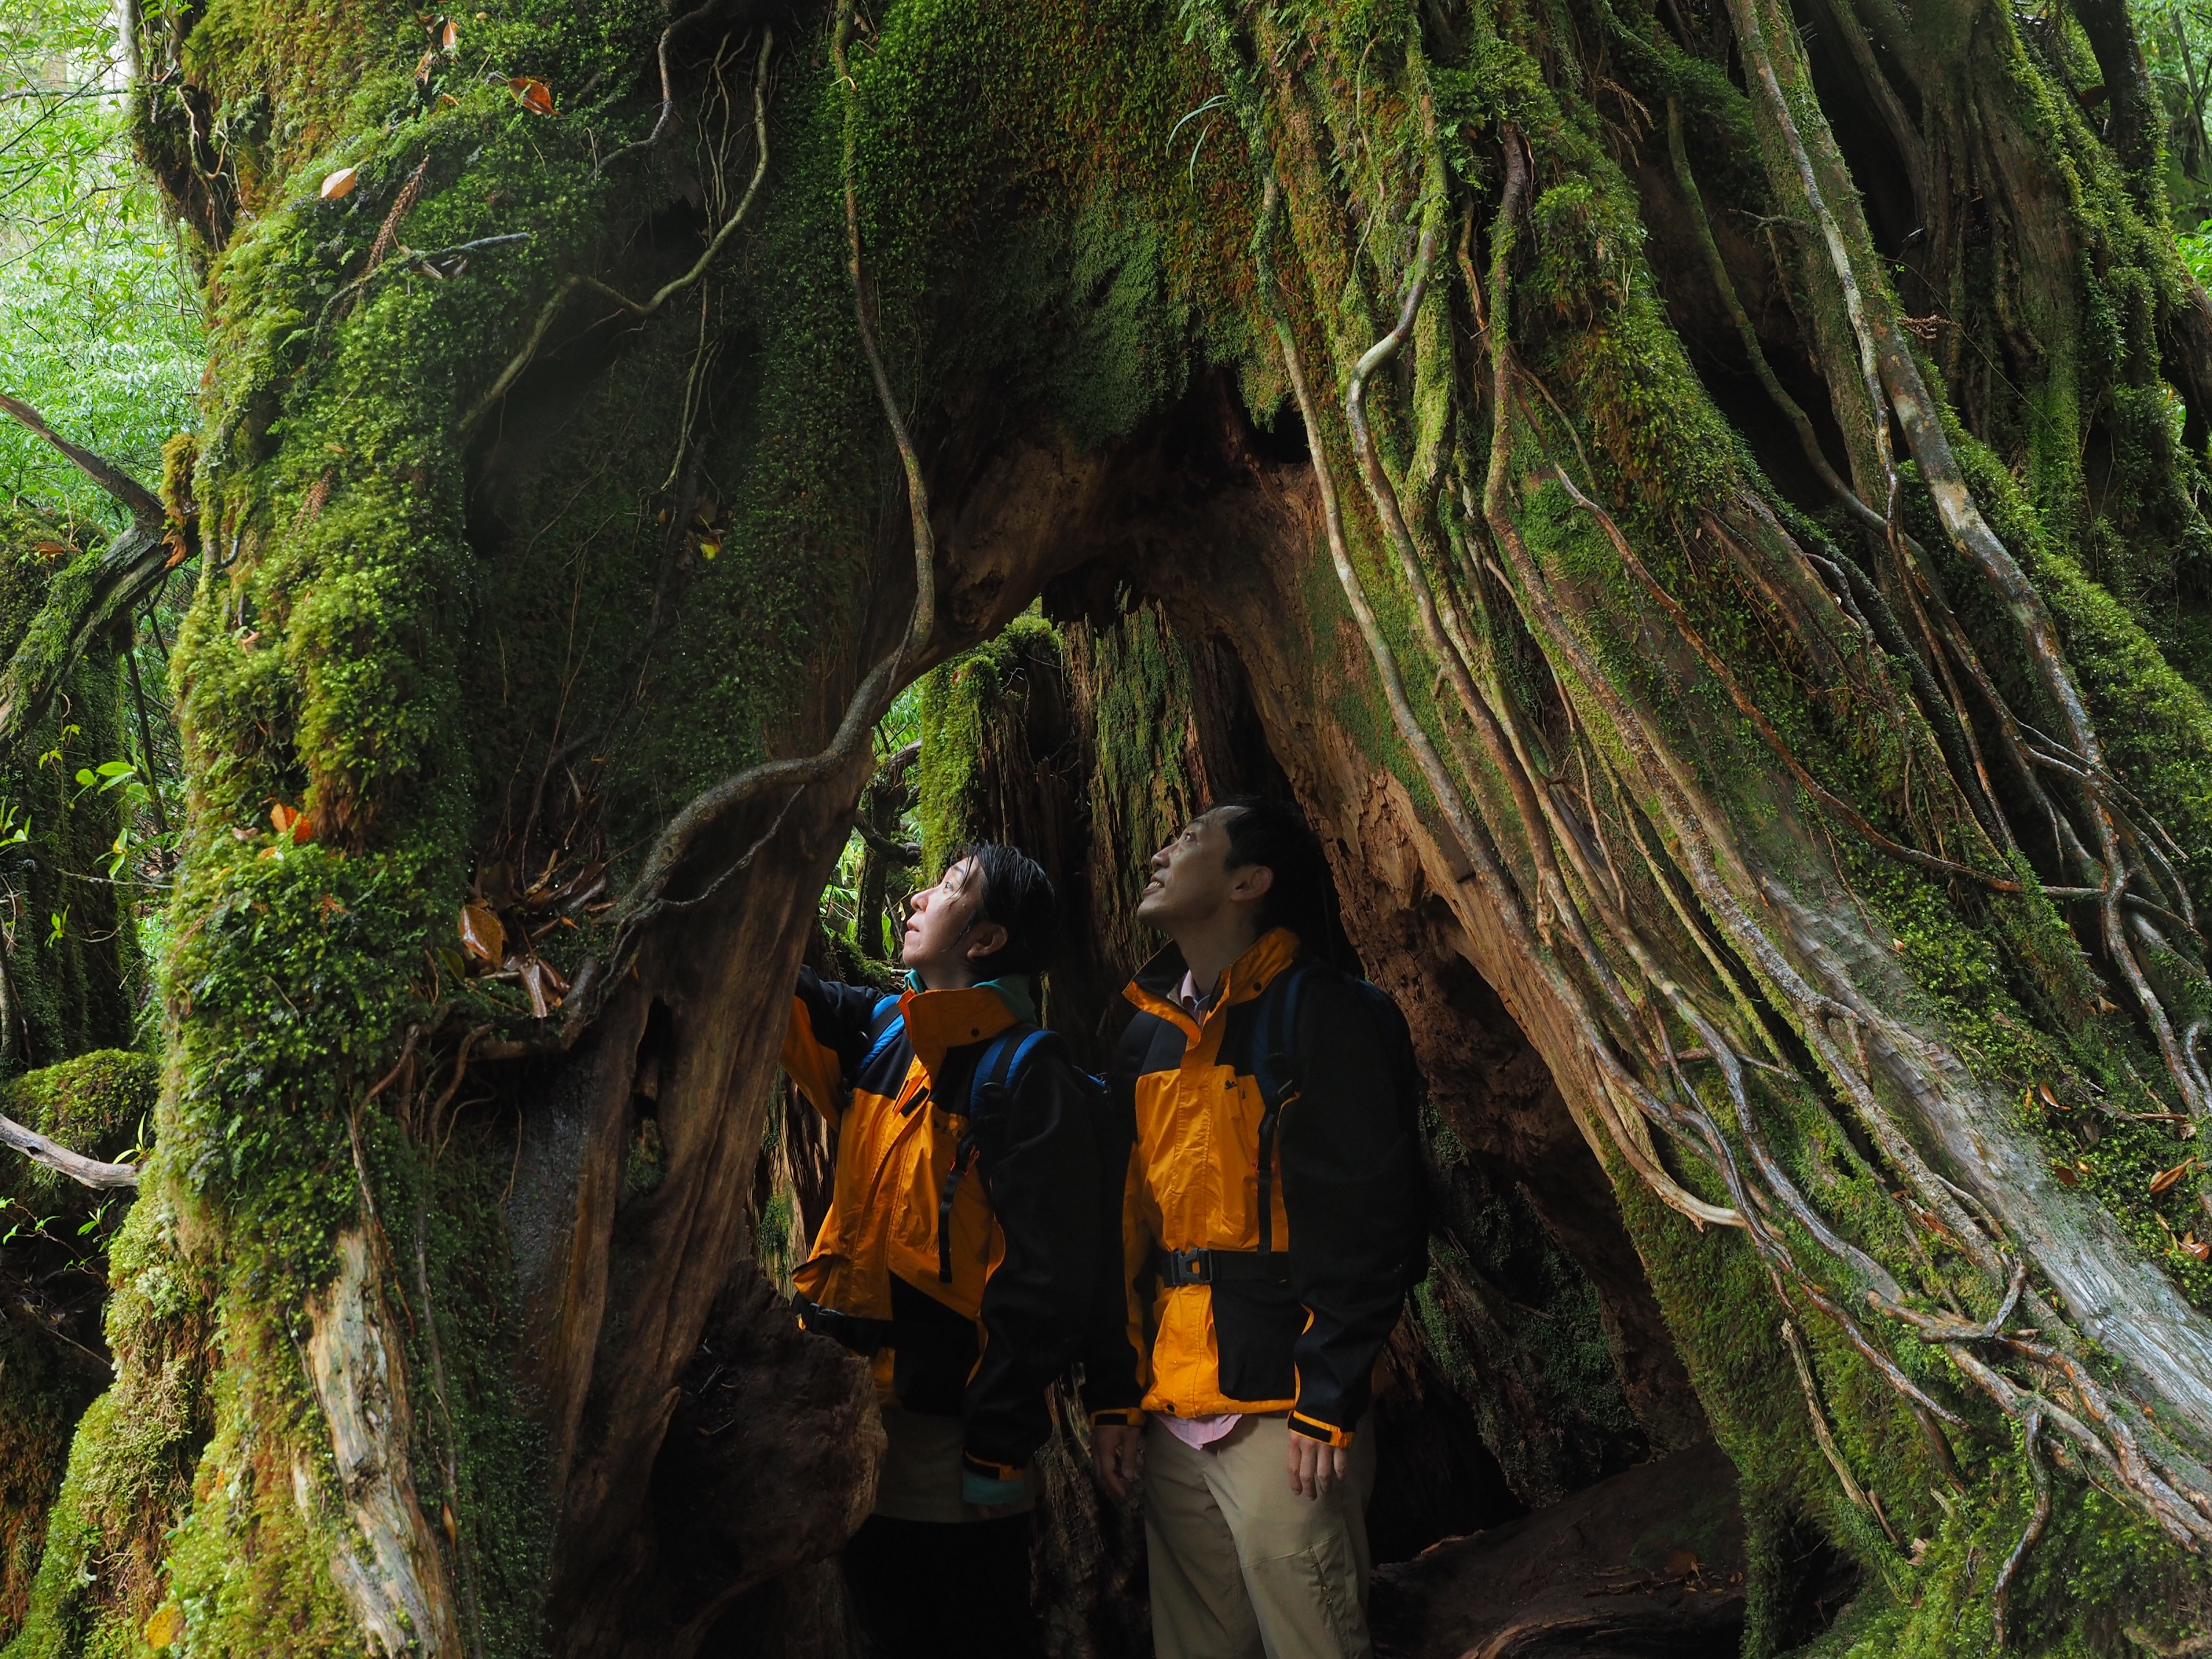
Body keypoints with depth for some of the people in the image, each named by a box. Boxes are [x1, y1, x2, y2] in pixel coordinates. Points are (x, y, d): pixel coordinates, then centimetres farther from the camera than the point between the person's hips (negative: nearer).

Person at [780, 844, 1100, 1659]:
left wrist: (999, 1446, -18)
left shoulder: (1027, 1073, -11)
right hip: (853, 1412, 7)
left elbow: (1043, 1277, -16)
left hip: (949, 1433, -7)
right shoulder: (879, 1032, 9)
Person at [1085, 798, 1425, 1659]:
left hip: (1283, 1412, -7)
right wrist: (1114, 1395, 9)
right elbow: (1123, 1225, 15)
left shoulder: (1324, 1015, -6)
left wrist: (1329, 1403, -15)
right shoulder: (1150, 1036, 16)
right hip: (1170, 1418, 7)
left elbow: (1368, 1224, -11)